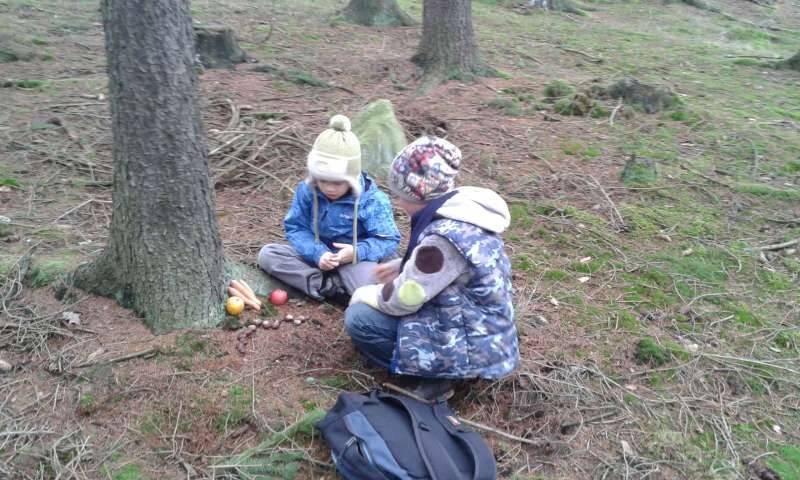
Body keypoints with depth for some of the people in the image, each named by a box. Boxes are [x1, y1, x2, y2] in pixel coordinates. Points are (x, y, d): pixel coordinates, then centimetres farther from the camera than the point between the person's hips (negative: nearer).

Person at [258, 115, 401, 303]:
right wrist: (317, 253, -24)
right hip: (319, 255, 5)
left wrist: (358, 252, -33)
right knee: (267, 254, -15)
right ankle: (330, 287, -24)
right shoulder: (306, 190, -9)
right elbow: (295, 228, -5)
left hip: (354, 261, -4)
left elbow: (389, 241, -15)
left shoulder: (372, 200, -17)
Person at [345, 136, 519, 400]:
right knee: (371, 301, 18)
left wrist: (362, 294, -1)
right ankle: (434, 368, 11)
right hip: (481, 331, 9)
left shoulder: (446, 237, -28)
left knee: (359, 318, -10)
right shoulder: (464, 211, -1)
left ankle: (433, 377, -3)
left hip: (470, 346, -9)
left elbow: (402, 300, -19)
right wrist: (403, 267, 14)